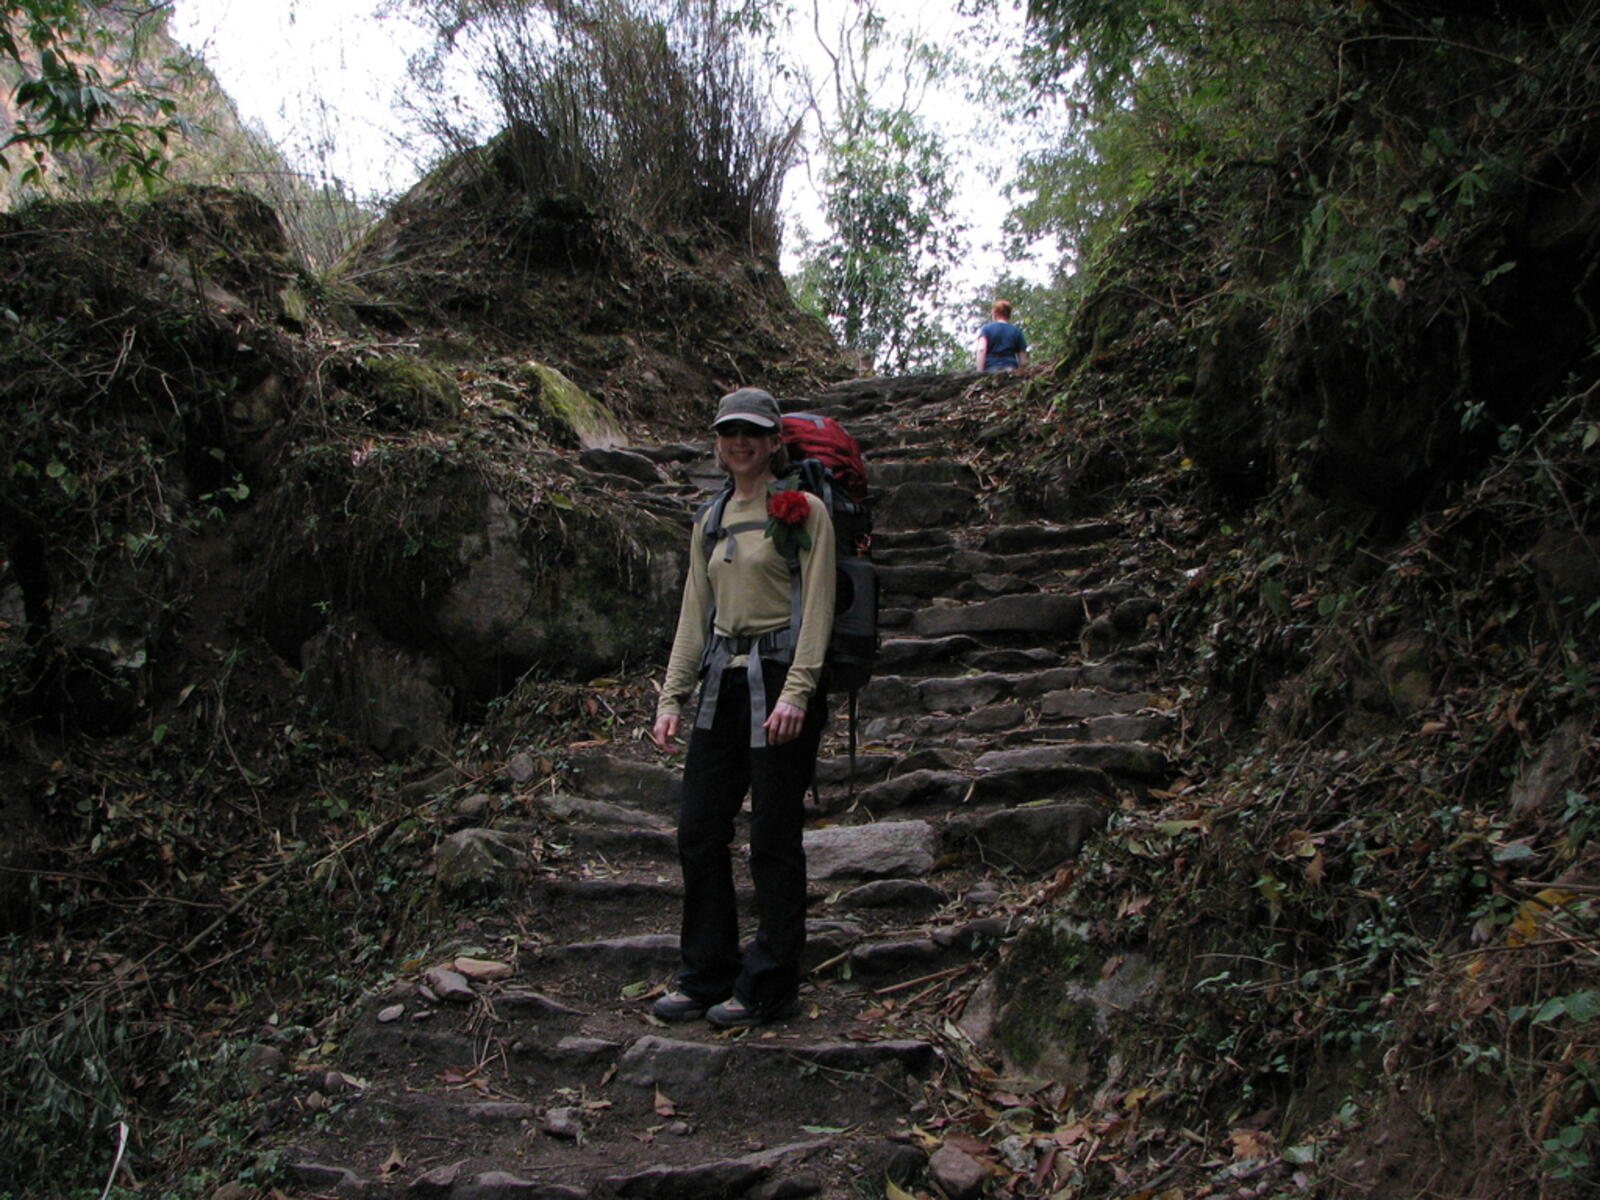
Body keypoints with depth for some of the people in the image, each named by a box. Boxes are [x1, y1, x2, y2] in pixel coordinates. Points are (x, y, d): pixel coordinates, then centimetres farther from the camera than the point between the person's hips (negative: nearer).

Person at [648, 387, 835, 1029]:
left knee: (774, 838, 0)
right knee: (698, 832, 6)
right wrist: (671, 697, 8)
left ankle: (768, 988, 11)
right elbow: (694, 614, 16)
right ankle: (706, 977, 19)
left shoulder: (803, 510, -2)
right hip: (721, 682, 6)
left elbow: (817, 608, -9)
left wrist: (797, 692, -19)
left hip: (779, 679, -6)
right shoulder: (711, 519, 17)